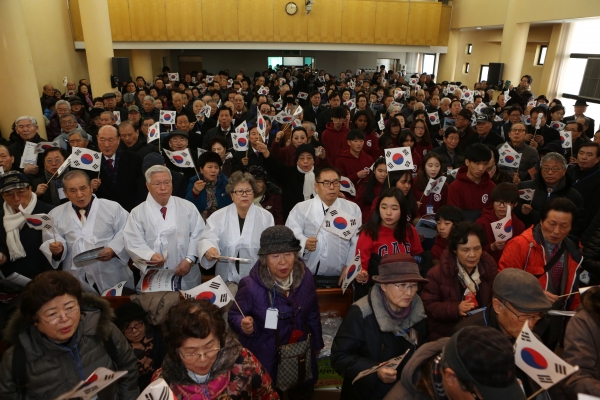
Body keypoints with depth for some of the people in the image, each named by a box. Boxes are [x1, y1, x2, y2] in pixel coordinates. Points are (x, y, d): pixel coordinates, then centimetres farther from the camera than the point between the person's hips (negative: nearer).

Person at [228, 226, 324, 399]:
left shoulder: (305, 277, -10)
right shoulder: (250, 286, -23)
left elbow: (312, 313, 4)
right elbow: (233, 315, -11)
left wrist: (317, 342, 14)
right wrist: (243, 325, -32)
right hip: (265, 358, -4)